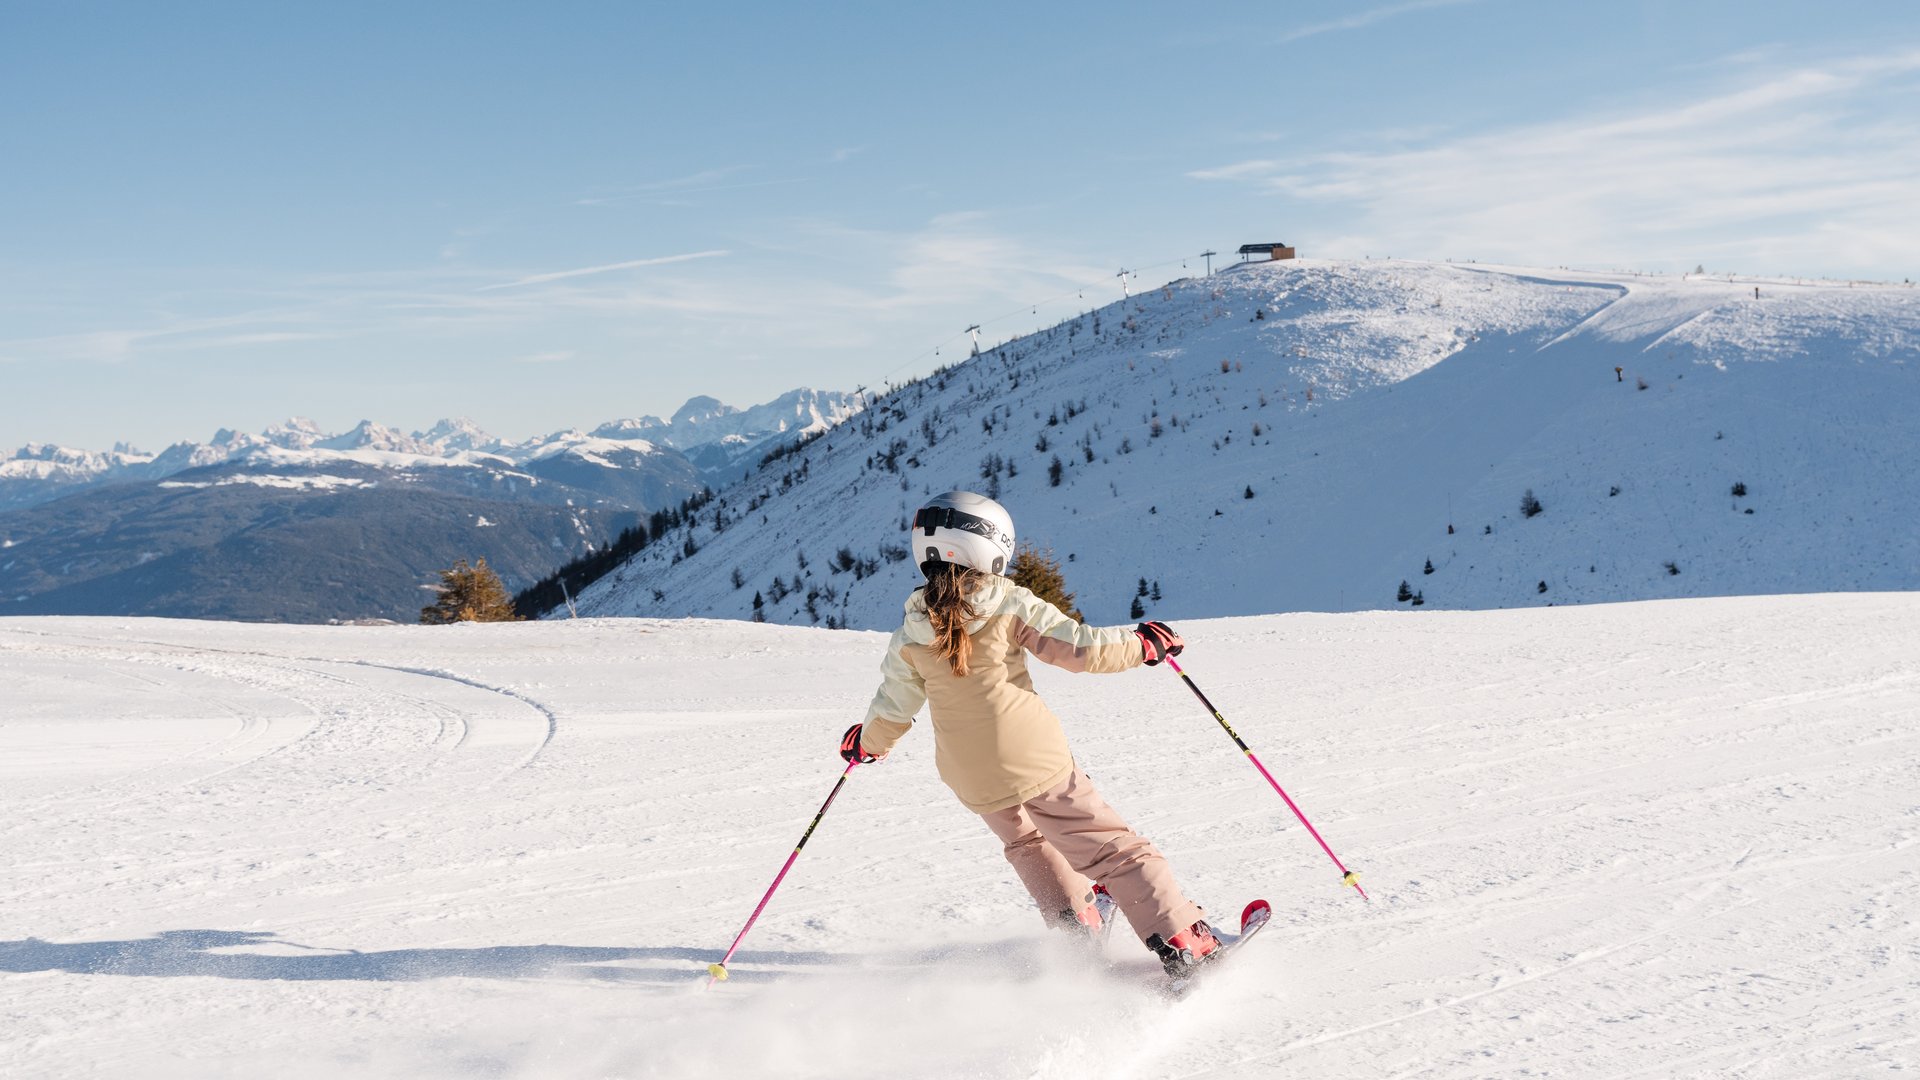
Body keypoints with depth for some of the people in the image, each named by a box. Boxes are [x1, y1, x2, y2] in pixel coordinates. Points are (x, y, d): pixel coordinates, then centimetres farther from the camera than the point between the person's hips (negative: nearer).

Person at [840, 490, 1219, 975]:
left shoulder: (909, 636, 1)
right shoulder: (1010, 604, -10)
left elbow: (892, 712, 8)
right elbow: (1080, 647, -11)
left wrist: (864, 743, 29)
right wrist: (1145, 643, 4)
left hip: (974, 782, 4)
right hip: (1036, 761, -4)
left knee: (1027, 845, 32)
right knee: (1114, 849, 2)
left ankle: (1077, 927, 31)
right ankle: (1183, 943, -2)